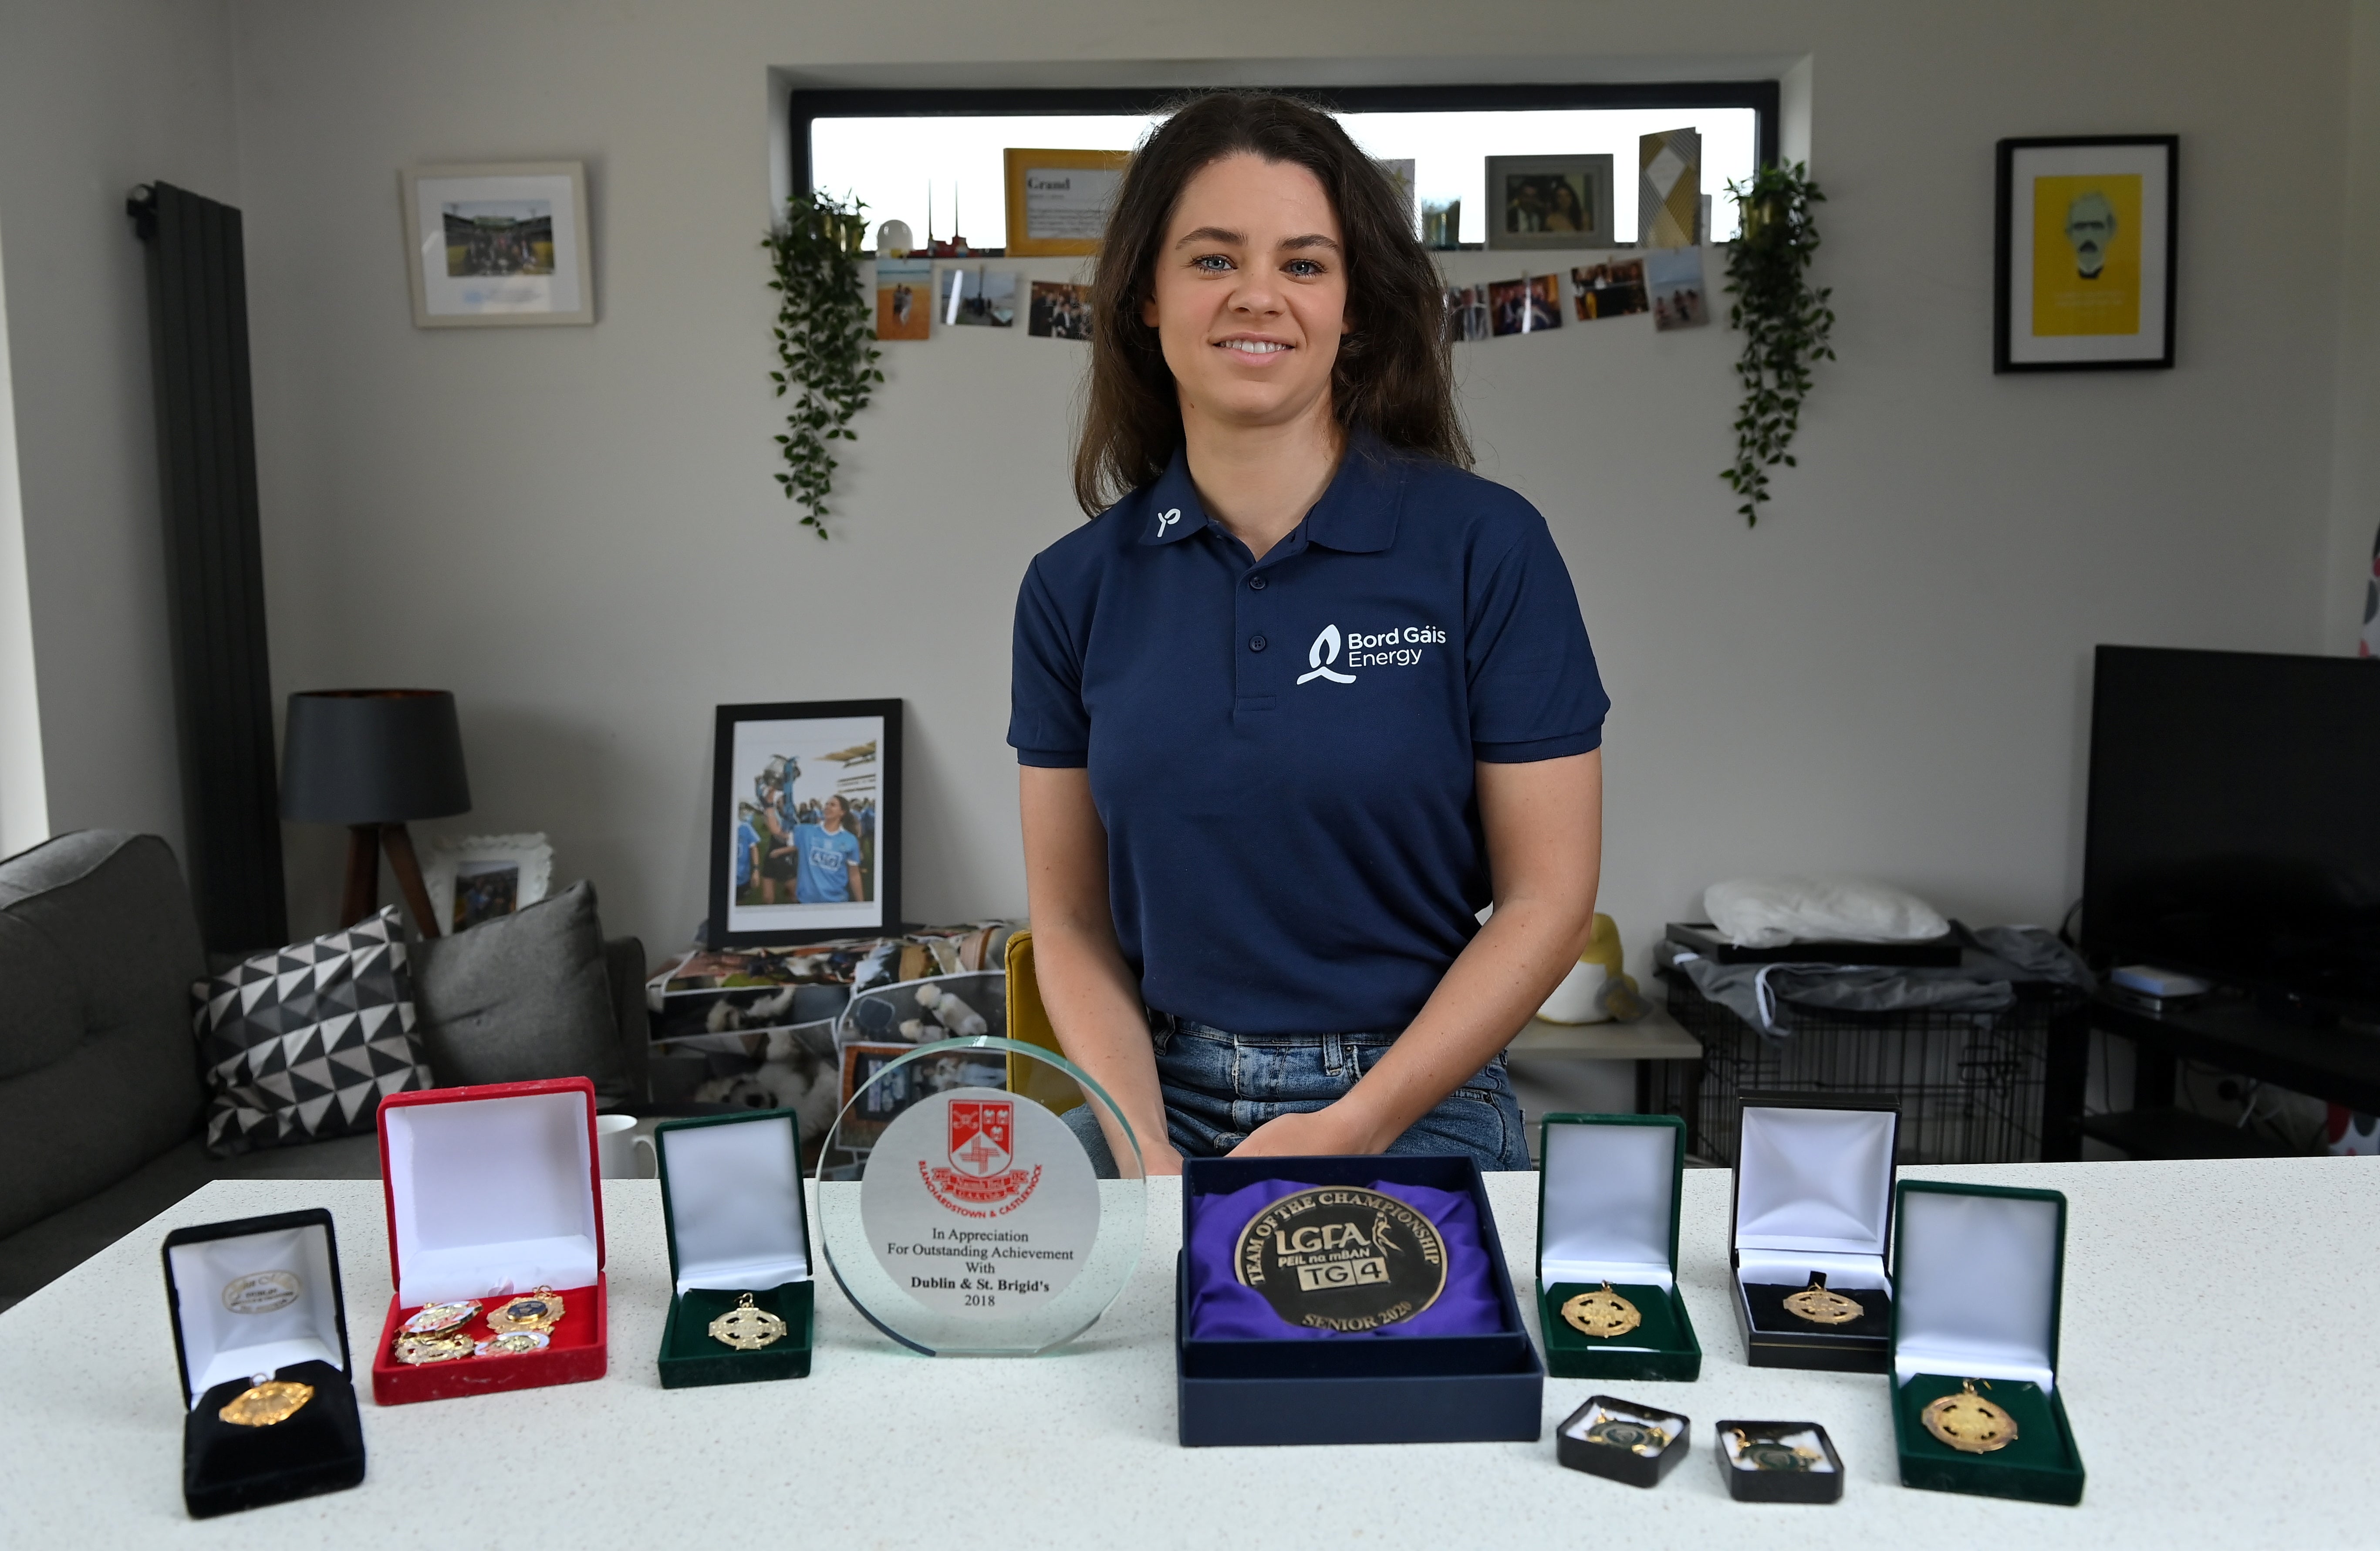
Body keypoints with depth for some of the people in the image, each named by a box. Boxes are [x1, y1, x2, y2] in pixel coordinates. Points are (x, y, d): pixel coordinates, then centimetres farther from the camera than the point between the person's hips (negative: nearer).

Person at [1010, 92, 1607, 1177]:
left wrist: (1347, 1130, -12)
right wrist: (1148, 1156, -9)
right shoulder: (1075, 587, 3)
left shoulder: (1485, 546, -5)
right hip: (1159, 1099, 2)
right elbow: (1070, 920, 5)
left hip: (1416, 1110, -2)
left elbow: (1548, 902, -5)